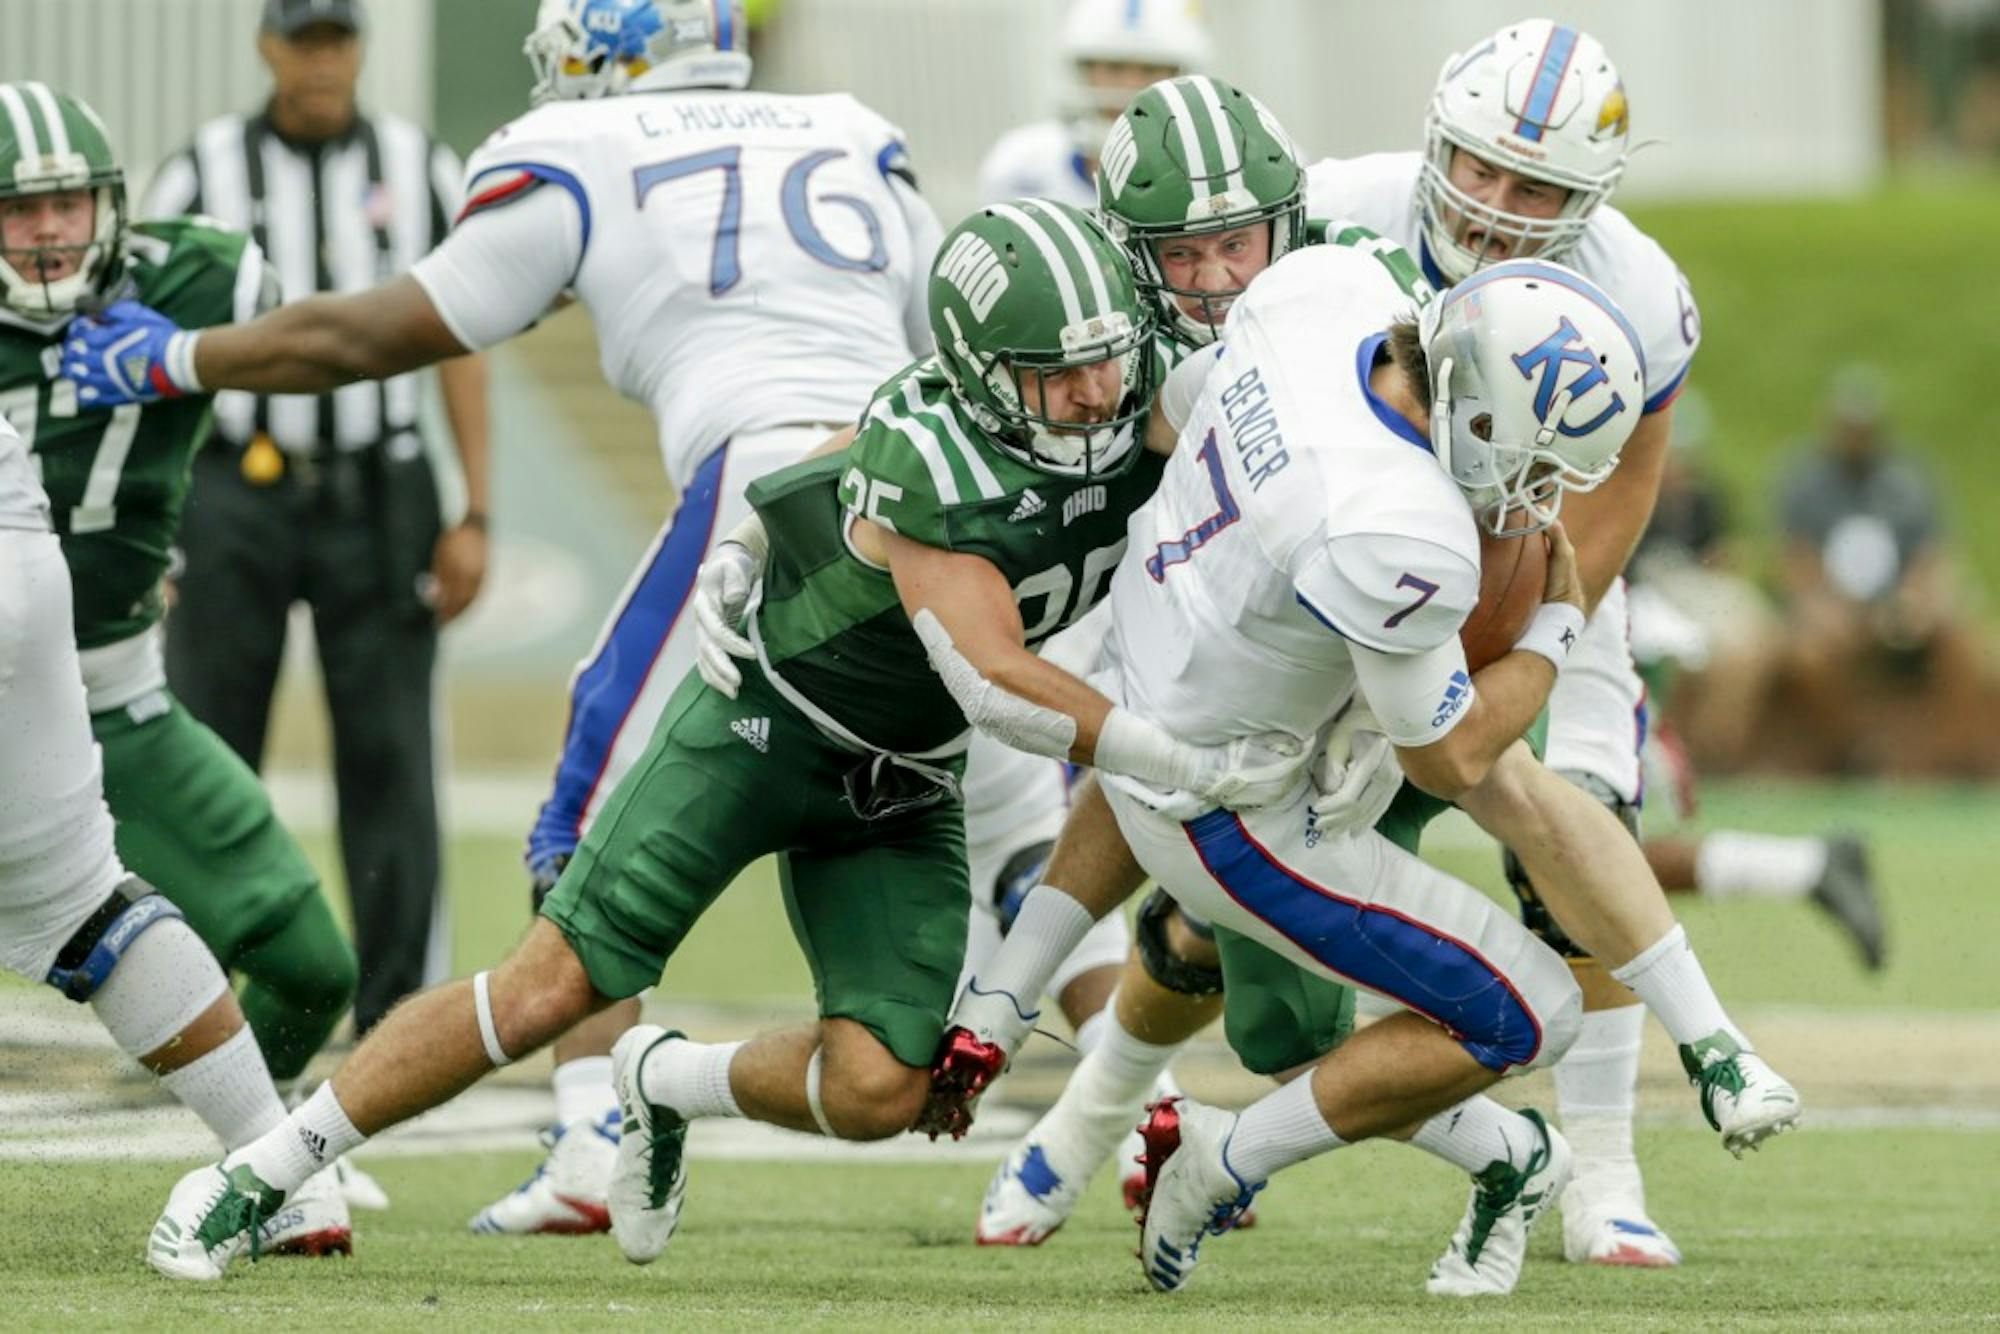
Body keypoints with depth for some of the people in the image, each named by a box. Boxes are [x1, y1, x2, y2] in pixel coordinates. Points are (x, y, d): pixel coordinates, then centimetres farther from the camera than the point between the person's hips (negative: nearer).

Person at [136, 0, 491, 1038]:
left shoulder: (421, 171, 7)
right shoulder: (202, 174, 2)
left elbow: (459, 347, 9)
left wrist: (473, 516, 2)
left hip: (377, 495, 1)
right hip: (238, 494, -1)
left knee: (388, 753, -1)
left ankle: (397, 1007, 3)